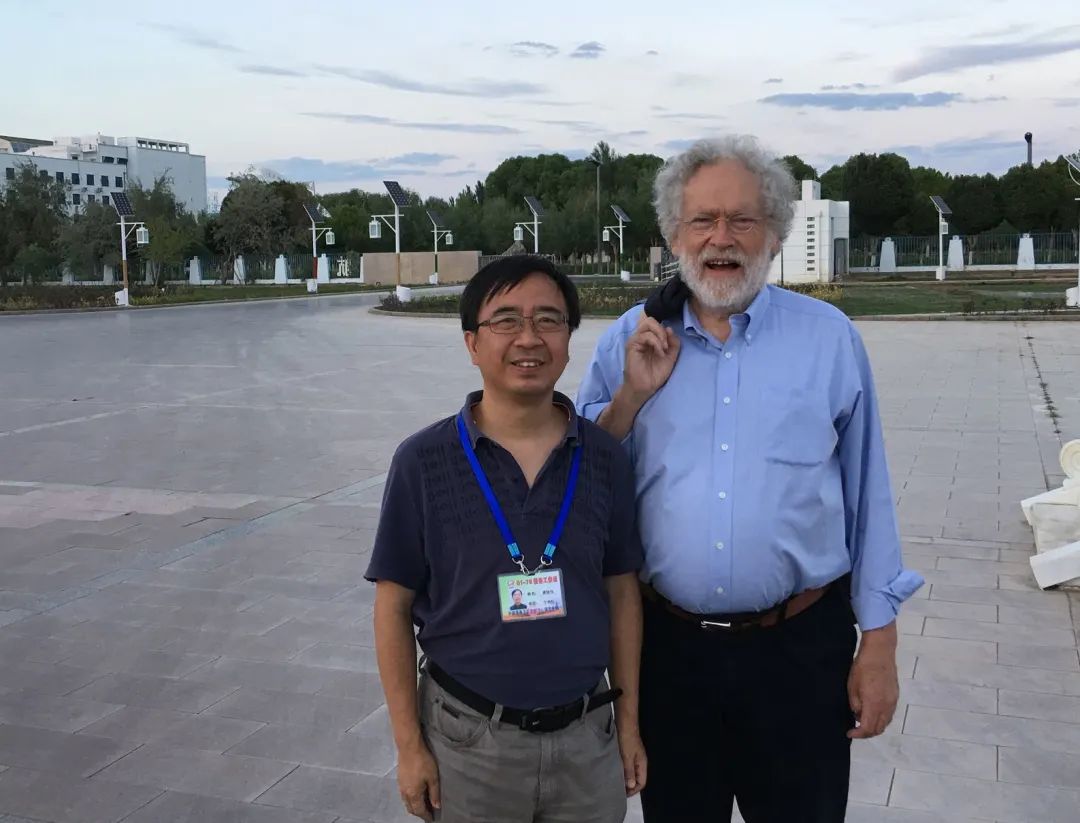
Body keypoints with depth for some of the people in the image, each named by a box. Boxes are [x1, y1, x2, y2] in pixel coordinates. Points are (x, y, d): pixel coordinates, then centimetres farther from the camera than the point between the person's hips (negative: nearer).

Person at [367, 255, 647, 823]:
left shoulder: (605, 459, -3)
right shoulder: (424, 461, -9)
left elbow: (621, 591, 4)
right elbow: (394, 606, -5)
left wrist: (628, 722, 6)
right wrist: (409, 745, -5)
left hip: (585, 736, 2)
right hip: (468, 738, -2)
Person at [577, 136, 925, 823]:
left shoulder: (830, 337, -2)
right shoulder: (630, 341, 1)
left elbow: (866, 494, 0)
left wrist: (880, 641, 0)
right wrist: (632, 395, -11)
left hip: (800, 647, -1)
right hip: (667, 646, 2)